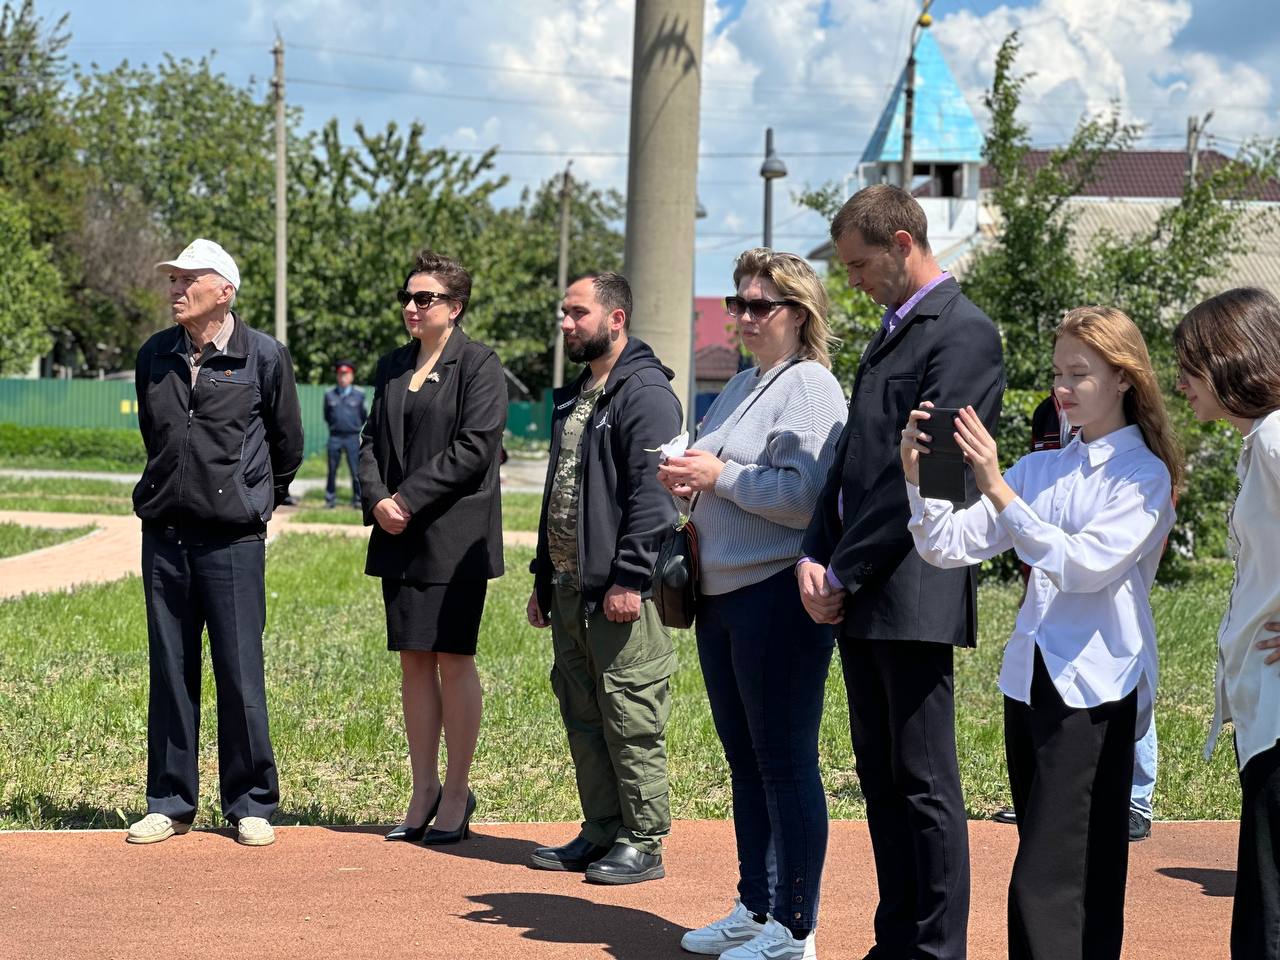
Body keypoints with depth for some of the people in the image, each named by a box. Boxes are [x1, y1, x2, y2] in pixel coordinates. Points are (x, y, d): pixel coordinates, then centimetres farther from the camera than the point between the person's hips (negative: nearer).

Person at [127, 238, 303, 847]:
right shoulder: (154, 357, 7)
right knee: (170, 671, 8)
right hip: (164, 534, 4)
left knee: (240, 674, -1)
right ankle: (170, 803, 17)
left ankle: (251, 804, 11)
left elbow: (287, 444, 8)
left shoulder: (264, 357, -4)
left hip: (234, 539, -4)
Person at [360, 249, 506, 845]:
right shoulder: (392, 366, 15)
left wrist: (410, 498, -15)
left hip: (455, 536, -6)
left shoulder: (479, 365, -6)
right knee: (413, 661, 8)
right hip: (400, 535, 7)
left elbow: (475, 446, -14)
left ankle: (457, 795, 7)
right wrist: (376, 499, -4)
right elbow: (372, 439, 14)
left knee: (452, 659, -2)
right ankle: (424, 791, 16)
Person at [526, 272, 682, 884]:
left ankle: (642, 843, 3)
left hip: (622, 589, -10)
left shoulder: (645, 392, -11)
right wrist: (543, 577, 22)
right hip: (570, 587, 10)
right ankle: (601, 833, 22)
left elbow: (651, 493, -18)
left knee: (631, 720, -4)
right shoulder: (575, 396, 19)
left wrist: (629, 579, -23)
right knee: (583, 718, 13)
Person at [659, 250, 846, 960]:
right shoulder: (741, 386, 17)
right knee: (745, 761, 15)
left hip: (779, 599, -9)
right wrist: (686, 479, 5)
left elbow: (806, 495, -21)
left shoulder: (810, 387, -10)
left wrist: (721, 476, -15)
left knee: (786, 764, -3)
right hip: (721, 594, 9)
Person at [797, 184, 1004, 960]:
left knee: (924, 784, -4)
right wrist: (816, 556, 4)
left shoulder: (963, 333, -10)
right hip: (860, 597, 9)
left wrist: (845, 573, -13)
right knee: (880, 779, 12)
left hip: (912, 595, -9)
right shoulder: (894, 331, 20)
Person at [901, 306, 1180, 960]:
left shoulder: (1144, 475, -5)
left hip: (1094, 687, -6)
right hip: (1030, 679, 6)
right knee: (1059, 871, 13)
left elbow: (1086, 565, -19)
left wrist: (998, 491, -22)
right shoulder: (1040, 469, 11)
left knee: (1047, 884, -11)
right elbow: (949, 547, 6)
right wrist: (918, 479, -11)